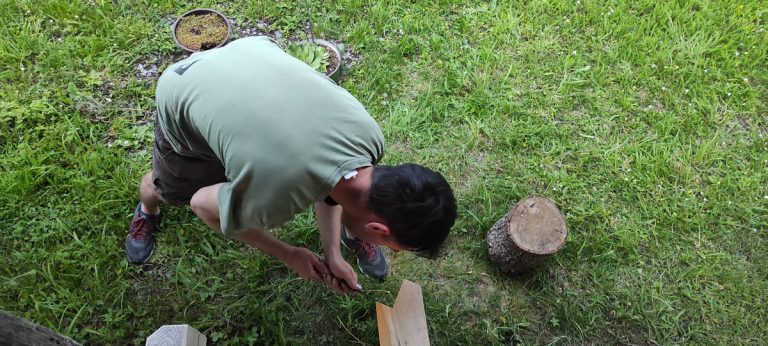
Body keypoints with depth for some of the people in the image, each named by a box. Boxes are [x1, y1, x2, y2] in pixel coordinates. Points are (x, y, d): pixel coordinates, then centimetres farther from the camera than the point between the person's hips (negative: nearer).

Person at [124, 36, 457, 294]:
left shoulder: (368, 133, -28)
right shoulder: (272, 196, -43)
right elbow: (203, 205, -19)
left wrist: (332, 252, -6)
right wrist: (289, 255, -10)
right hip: (184, 93, -3)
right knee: (163, 190, 24)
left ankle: (349, 231, 36)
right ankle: (148, 211, 60)